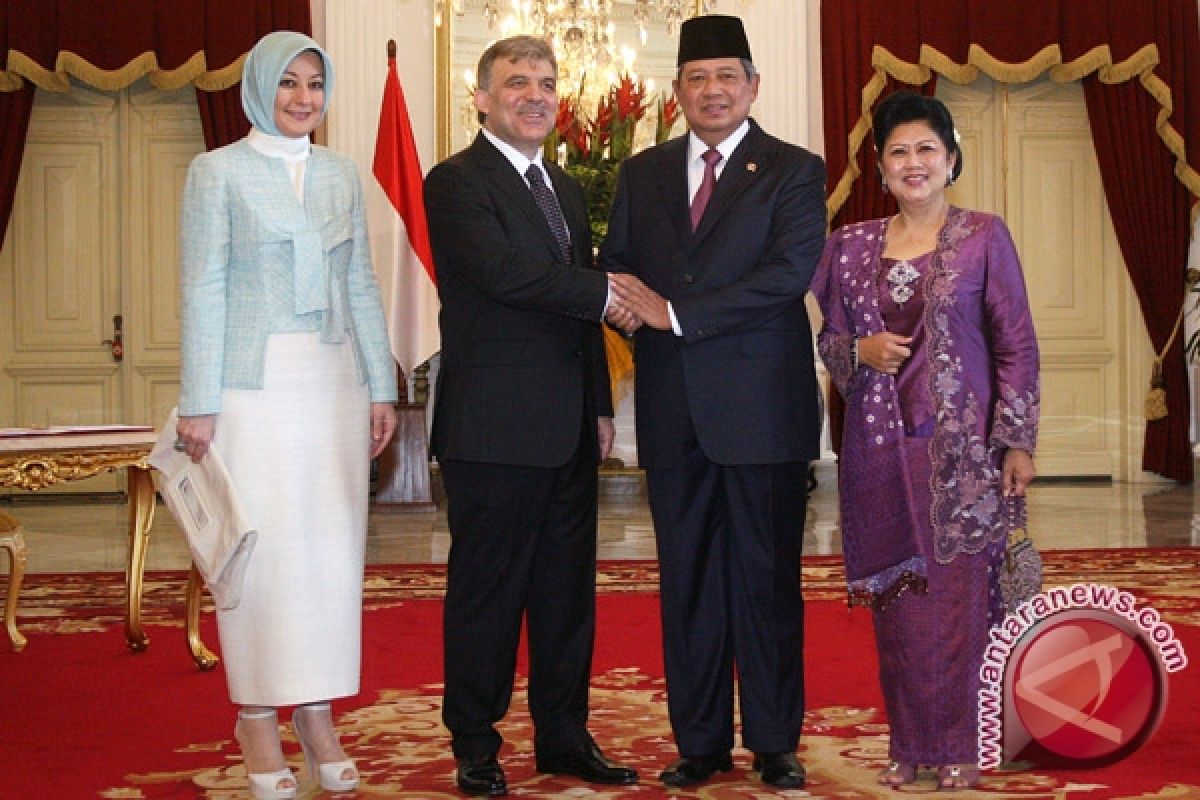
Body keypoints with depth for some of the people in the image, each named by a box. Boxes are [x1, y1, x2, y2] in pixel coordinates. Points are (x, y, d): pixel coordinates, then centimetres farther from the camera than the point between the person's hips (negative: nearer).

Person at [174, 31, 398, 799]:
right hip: (255, 383, -4)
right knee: (262, 546, -2)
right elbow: (204, 290, -3)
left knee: (334, 547, 4)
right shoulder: (219, 171, 0)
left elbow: (361, 285, 14)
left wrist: (381, 386, 10)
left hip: (334, 382, 4)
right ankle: (258, 716, 9)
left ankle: (318, 714, 14)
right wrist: (200, 404, -8)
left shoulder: (341, 174, 12)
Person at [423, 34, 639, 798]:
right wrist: (604, 291, -17)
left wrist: (601, 405, 15)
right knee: (487, 590, 2)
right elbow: (501, 271, -22)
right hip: (493, 426, -7)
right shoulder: (456, 182, -6)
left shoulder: (567, 189, 18)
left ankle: (564, 736, 23)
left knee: (568, 586, 12)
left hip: (568, 428, 8)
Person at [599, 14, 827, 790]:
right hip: (674, 408, 4)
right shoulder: (643, 173, 14)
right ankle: (700, 741, 18)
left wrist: (676, 313, -16)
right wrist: (628, 301, -13)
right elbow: (617, 264, 12)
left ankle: (775, 743, 13)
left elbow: (788, 273, -13)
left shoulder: (794, 171, 0)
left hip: (763, 406, -4)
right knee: (688, 580, 8)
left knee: (768, 578, 3)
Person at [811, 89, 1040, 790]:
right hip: (881, 444, 3)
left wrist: (1018, 442, -6)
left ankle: (960, 746, 12)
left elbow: (1017, 345, -1)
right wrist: (861, 350, -9)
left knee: (958, 593, -1)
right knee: (895, 599, 6)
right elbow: (830, 338, 14)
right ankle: (909, 744, 18)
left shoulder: (984, 236, 0)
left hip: (962, 444, -3)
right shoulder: (852, 245, 8)